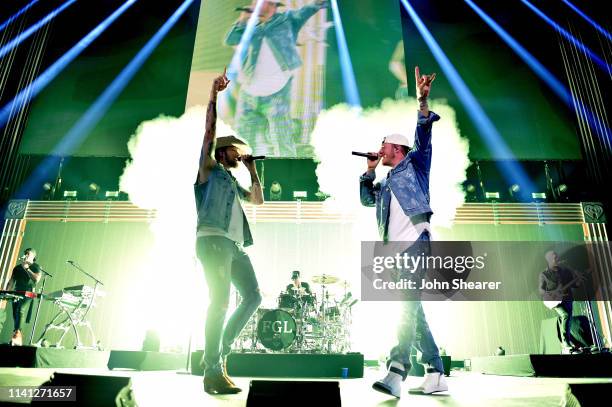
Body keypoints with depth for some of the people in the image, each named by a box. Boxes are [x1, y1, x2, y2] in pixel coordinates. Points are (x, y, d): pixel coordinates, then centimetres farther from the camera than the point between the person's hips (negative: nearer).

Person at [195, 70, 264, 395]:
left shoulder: (233, 183, 31)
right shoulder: (210, 171, 11)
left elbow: (258, 200, 29)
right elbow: (209, 133, 1)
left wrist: (252, 170, 28)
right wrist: (213, 97, -5)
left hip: (235, 245, 8)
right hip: (213, 241, -8)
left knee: (253, 296, 2)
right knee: (220, 300, -17)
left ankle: (219, 352, 9)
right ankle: (213, 372, -13)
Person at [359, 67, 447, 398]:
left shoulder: (414, 165, 11)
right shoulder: (386, 183, 29)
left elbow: (423, 137, -3)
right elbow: (366, 199, 23)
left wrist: (422, 101, -15)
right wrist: (369, 171, 18)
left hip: (415, 243, -8)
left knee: (408, 304, -21)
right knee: (411, 310, 6)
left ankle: (396, 373, -29)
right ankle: (435, 374, 11)